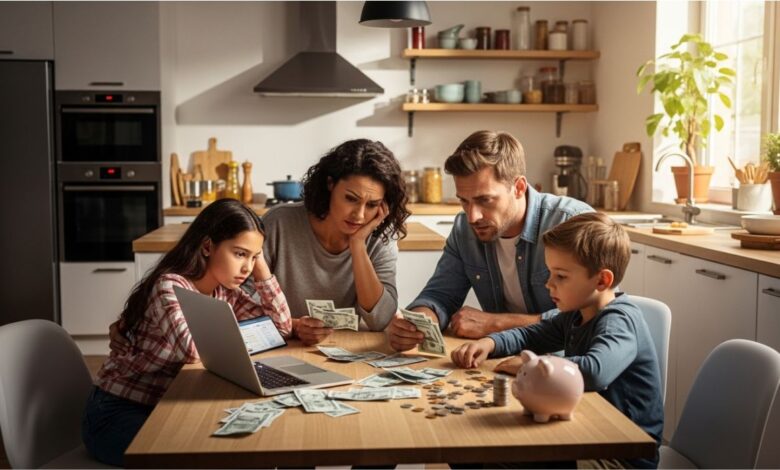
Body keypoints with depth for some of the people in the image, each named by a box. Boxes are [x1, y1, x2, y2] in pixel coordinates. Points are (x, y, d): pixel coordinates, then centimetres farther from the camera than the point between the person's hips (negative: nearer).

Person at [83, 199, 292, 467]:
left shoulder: (224, 291, 2)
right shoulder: (169, 286, -22)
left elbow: (282, 326, 1)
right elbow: (192, 349, -39)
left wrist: (261, 268, -6)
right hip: (119, 414, -7)